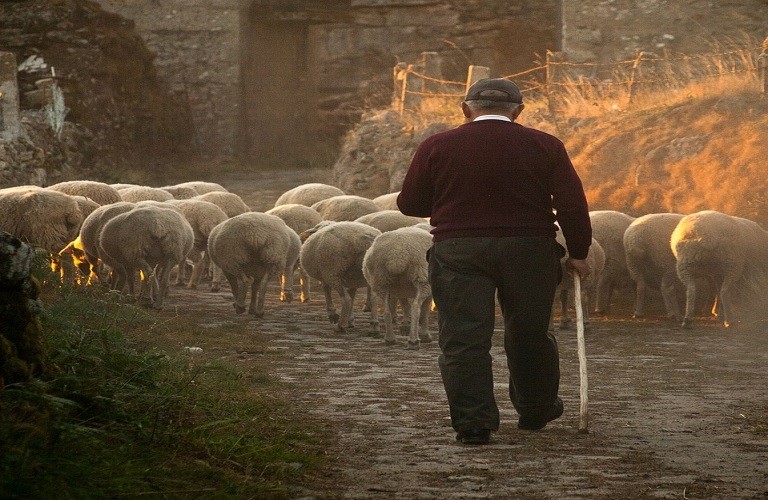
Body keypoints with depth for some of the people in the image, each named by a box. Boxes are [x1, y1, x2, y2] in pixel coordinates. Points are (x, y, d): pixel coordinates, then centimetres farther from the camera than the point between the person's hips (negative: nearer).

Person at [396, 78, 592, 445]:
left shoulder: (436, 147, 2)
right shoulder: (544, 146, 3)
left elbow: (410, 204, 6)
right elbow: (572, 205, -1)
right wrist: (577, 253, 8)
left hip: (458, 251, -1)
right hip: (530, 249, 1)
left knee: (462, 339, -1)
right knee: (529, 334, 16)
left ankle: (472, 422, -8)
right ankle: (536, 410, 30)